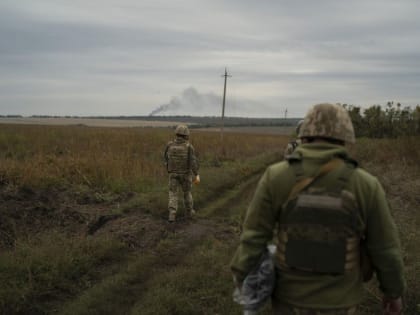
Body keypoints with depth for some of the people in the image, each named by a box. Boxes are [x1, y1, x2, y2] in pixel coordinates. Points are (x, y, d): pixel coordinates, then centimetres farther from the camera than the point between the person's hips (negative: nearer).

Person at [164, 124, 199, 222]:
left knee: (173, 194, 3)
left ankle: (172, 215, -11)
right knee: (187, 192, 19)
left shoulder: (170, 145, -6)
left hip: (173, 173, 1)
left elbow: (166, 157, 10)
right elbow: (193, 161, -20)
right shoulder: (189, 146, -14)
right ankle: (189, 211, 33)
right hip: (185, 173, -1)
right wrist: (197, 175, -21)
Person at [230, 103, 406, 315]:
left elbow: (254, 235, -13)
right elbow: (385, 249, -7)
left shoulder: (276, 177, -16)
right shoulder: (365, 185, -15)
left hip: (291, 293, 1)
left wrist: (241, 275, 2)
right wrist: (394, 291, 10)